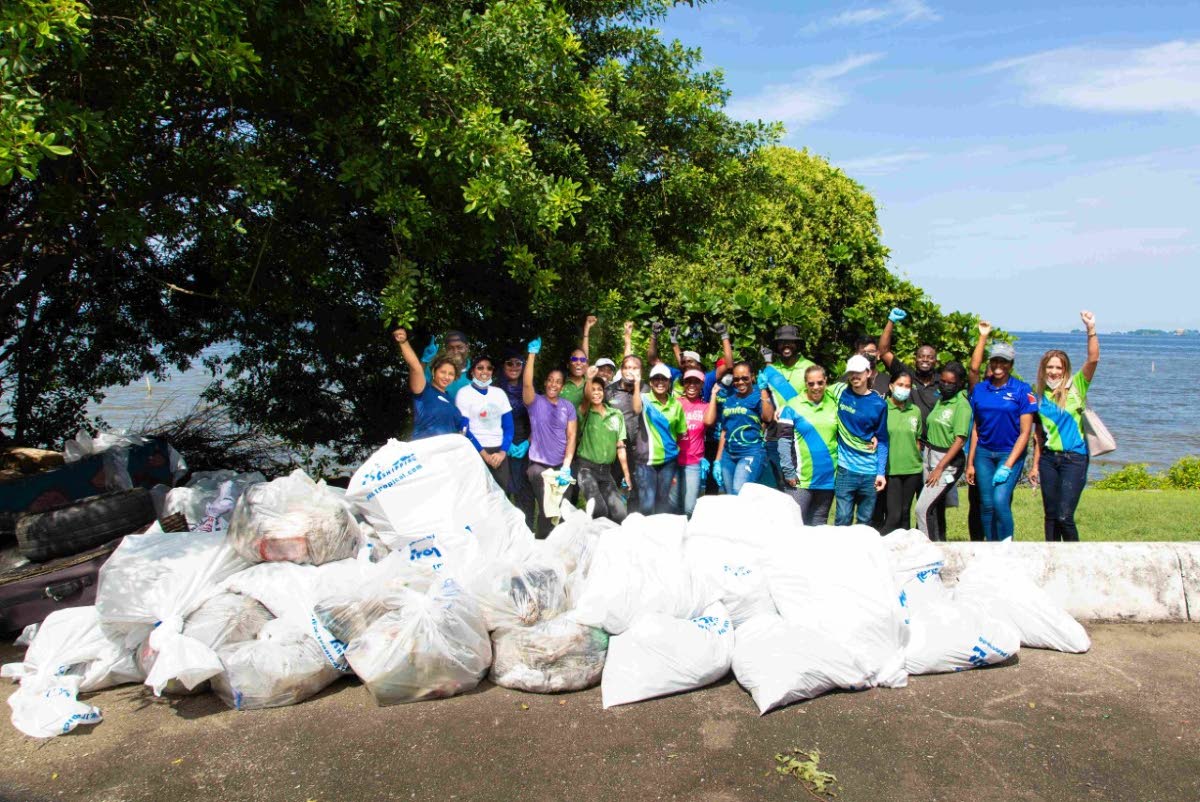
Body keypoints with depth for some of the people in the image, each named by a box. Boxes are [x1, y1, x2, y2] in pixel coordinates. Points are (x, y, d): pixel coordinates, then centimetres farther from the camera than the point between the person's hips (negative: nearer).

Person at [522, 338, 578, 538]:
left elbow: (571, 436, 0)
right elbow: (527, 383, -22)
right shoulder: (536, 402, -3)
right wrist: (532, 354, -25)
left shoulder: (568, 406, 4)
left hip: (561, 465, 3)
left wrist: (566, 464, -11)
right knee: (546, 509, -3)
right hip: (539, 465, -3)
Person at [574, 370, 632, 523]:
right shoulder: (585, 413, -2)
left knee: (620, 513, -4)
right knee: (600, 510, -21)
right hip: (586, 468, -4)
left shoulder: (616, 414, 7)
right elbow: (587, 399, -27)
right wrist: (589, 379, -45)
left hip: (605, 470, 4)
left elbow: (620, 446, 8)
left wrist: (626, 475, 5)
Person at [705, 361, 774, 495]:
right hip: (728, 454, 6)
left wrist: (763, 391, -19)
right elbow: (724, 431, 14)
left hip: (752, 452, -6)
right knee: (730, 496, 9)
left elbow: (768, 417, -17)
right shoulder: (728, 399, 13)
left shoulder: (759, 395, 0)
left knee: (739, 492, -23)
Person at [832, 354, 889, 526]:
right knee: (843, 520, -1)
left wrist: (881, 472, -2)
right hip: (846, 469, -1)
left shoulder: (879, 404, 0)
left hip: (871, 472, 1)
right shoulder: (839, 391, -1)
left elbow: (882, 441, 4)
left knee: (865, 521, 10)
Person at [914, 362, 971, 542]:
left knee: (923, 508, -13)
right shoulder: (940, 400, 9)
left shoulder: (962, 405, -12)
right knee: (936, 508, 13)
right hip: (929, 455, 7)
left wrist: (939, 468, -17)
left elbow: (960, 440, -16)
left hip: (949, 461, -7)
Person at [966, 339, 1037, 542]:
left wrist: (1008, 466, -13)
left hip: (1011, 453, -4)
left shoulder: (1022, 390, -5)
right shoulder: (979, 389, 5)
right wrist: (970, 462, 8)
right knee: (986, 504, 5)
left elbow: (1025, 432, -7)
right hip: (983, 453, 4)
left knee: (1000, 500, -19)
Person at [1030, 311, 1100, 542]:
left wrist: (1091, 329, -27)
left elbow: (1093, 360, -18)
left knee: (1064, 516, -10)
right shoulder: (1040, 396, 8)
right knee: (1050, 515, 9)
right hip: (1048, 458, 4)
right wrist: (1035, 465, 12)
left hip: (1074, 459, -4)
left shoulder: (1076, 387, -1)